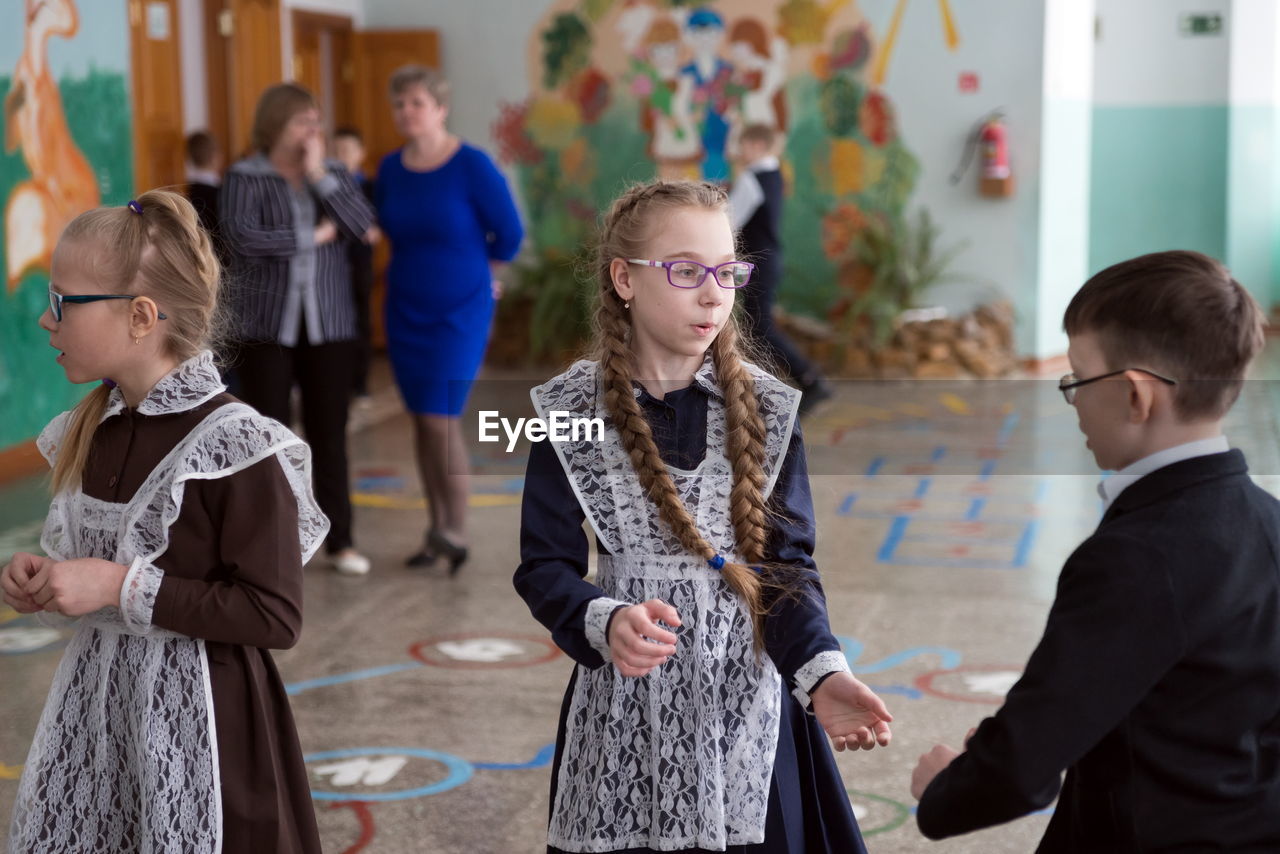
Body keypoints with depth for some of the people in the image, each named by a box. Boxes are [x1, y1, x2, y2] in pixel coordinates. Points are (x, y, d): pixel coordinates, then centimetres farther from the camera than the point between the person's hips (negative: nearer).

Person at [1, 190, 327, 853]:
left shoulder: (235, 446, -17)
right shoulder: (89, 431, 6)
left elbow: (274, 617, -19)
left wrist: (121, 587, -21)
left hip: (196, 714, -7)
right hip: (93, 699, 7)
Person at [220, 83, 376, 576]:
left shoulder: (333, 173, 6)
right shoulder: (244, 178, -4)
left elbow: (363, 226, -9)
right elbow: (243, 239, -20)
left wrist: (318, 175, -15)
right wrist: (313, 237, -13)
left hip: (328, 326, 3)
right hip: (265, 325, -3)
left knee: (329, 434, 5)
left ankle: (340, 541, 13)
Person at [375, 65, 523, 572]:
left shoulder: (472, 167, -13)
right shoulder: (390, 169, 1)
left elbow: (509, 234, -6)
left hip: (460, 310, -5)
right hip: (406, 310, 5)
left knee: (440, 420, -9)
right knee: (422, 422, 8)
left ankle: (456, 533, 5)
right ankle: (438, 531, 19)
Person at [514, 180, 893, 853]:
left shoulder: (764, 409, -2)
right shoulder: (570, 412, -4)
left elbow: (787, 564, -4)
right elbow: (544, 565, -6)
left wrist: (820, 671, -22)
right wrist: (606, 623, -28)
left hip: (748, 703, 1)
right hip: (625, 716, -1)